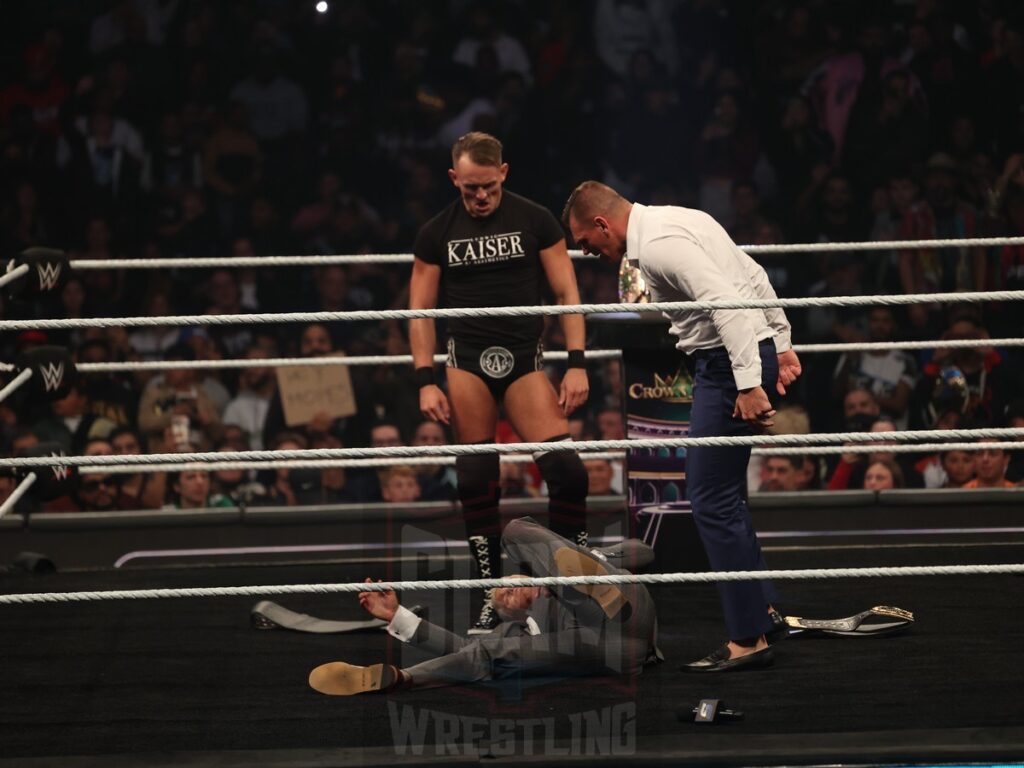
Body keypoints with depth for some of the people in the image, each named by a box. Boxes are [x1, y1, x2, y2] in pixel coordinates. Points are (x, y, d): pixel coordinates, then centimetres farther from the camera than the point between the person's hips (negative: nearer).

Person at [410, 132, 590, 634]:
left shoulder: (534, 220, 3)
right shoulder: (437, 233, 7)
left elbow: (566, 293, 5)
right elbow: (421, 310, 10)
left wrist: (576, 364, -4)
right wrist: (426, 381, 1)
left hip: (523, 360, -1)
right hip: (468, 361, 1)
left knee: (567, 470, -13)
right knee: (476, 481, -4)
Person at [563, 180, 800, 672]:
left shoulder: (657, 246, -17)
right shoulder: (674, 220, 15)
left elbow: (725, 302, -27)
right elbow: (753, 278, 20)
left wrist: (748, 384, -29)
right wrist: (780, 343, 23)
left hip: (728, 364, -11)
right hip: (754, 351, 11)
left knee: (711, 499, -6)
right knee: (722, 494, 19)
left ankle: (748, 640, -3)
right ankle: (762, 611, 25)